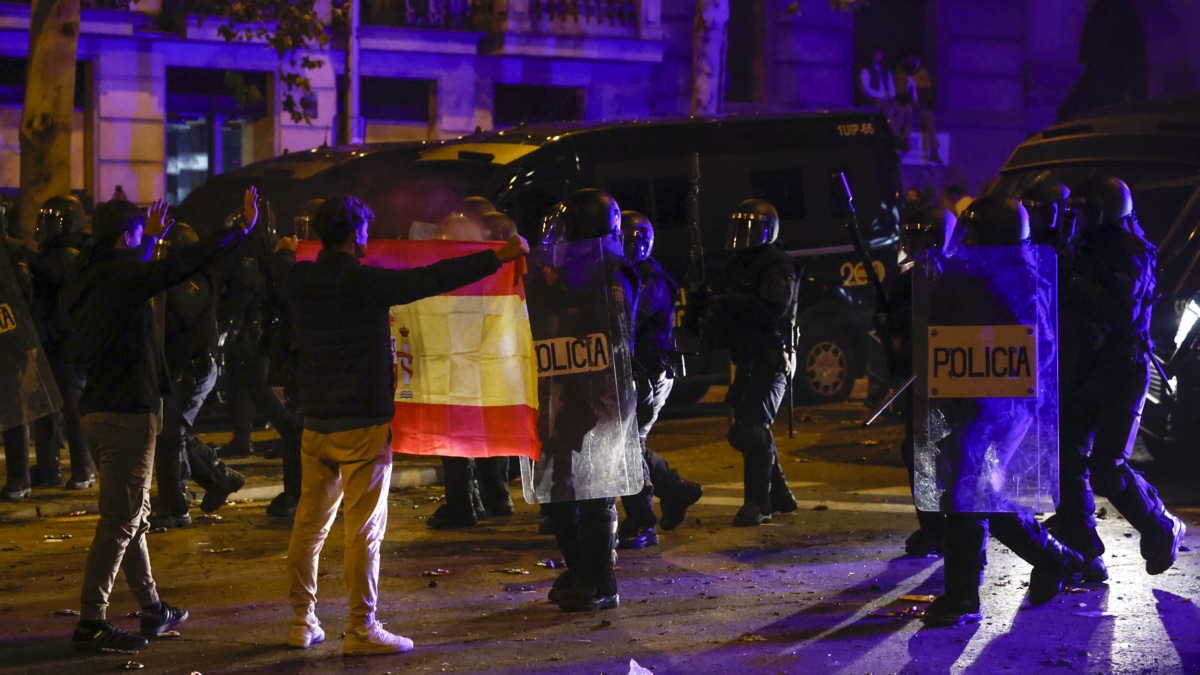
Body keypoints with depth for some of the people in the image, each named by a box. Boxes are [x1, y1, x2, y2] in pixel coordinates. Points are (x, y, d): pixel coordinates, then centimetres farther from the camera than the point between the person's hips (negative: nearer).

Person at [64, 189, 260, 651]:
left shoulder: (87, 280, 12)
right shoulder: (119, 277, -15)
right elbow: (185, 266, -21)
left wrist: (151, 239, 43)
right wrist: (242, 228, -15)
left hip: (99, 410, 10)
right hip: (128, 413, -10)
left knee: (133, 514, 18)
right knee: (120, 519, -6)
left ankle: (152, 609, 27)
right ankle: (91, 624, -5)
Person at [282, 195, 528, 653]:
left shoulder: (299, 281, 3)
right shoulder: (364, 281, -15)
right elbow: (434, 279, -18)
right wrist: (499, 257, -13)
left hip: (316, 421, 7)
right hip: (363, 423, -7)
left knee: (310, 523, 13)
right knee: (364, 530, -1)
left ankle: (302, 623, 18)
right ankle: (361, 630, 2)